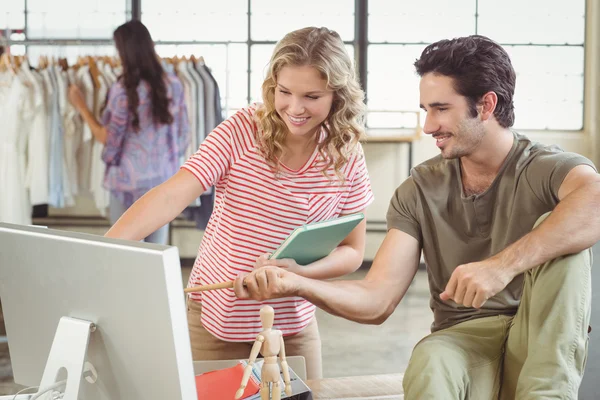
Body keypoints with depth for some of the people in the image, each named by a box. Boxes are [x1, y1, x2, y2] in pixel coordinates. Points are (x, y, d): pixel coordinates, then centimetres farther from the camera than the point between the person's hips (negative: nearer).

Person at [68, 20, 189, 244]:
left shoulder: (123, 89, -14)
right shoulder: (173, 84, 1)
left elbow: (107, 138, -7)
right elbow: (183, 134, 7)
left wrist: (80, 106, 1)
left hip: (130, 180, -4)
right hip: (165, 178, 4)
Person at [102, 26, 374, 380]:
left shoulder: (347, 157, -8)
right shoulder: (243, 130, -15)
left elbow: (353, 252, -1)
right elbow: (172, 196, -25)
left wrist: (300, 271, -21)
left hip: (292, 325, 2)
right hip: (216, 316, -1)